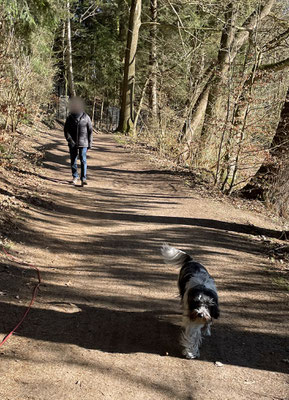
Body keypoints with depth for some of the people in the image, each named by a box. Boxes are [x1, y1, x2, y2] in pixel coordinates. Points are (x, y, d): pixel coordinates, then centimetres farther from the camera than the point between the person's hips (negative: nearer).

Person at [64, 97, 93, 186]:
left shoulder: (86, 117, 0)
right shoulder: (70, 118, 3)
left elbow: (90, 130, 4)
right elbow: (66, 130, 3)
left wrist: (90, 143, 1)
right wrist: (70, 140, -10)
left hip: (83, 143, -2)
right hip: (73, 143, 2)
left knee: (83, 160, -9)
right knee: (73, 160, 9)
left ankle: (83, 179, -9)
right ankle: (75, 177, 24)